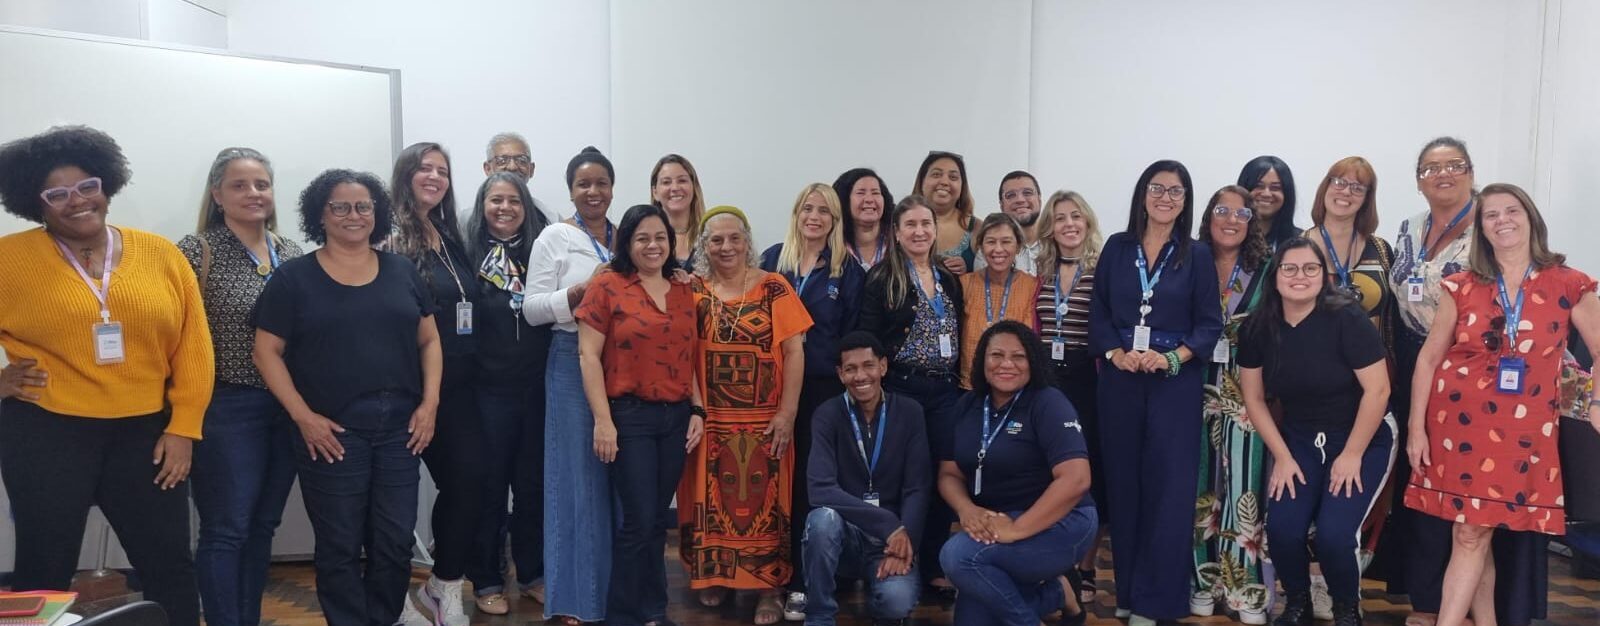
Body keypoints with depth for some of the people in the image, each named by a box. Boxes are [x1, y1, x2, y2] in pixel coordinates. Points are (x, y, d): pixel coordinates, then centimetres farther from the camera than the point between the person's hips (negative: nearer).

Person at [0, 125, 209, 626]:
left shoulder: (160, 255, 2)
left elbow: (192, 346, 2)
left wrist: (184, 427, -2)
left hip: (146, 433, 2)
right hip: (47, 434, -2)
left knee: (170, 566, 7)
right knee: (44, 572, 8)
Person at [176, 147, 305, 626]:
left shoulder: (292, 253, 8)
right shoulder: (198, 251, -7)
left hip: (289, 406, 5)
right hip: (226, 408, -5)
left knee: (262, 525, 14)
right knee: (226, 531, 2)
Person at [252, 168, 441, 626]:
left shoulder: (402, 271, 9)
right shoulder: (293, 278, 0)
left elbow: (429, 340, 11)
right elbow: (267, 352, -1)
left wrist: (430, 402, -1)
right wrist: (303, 417, -10)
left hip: (400, 426, 3)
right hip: (332, 431, -2)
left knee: (395, 541, 9)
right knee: (340, 546, 7)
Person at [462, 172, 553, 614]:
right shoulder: (469, 253, -2)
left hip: (537, 386, 2)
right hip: (489, 387, -2)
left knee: (533, 483, 12)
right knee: (490, 485, 7)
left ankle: (532, 573, 27)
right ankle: (486, 580, 21)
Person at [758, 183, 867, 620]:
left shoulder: (849, 271, 2)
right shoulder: (773, 259, 7)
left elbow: (852, 334, 2)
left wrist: (844, 376, -4)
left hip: (824, 387, -2)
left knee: (810, 479, 2)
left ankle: (802, 581, 10)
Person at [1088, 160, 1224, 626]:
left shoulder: (1197, 256, 4)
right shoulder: (1117, 248, 8)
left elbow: (1210, 324, 0)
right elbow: (1098, 312, 6)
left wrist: (1172, 358, -15)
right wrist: (1115, 353, -11)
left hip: (1175, 381, -1)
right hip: (1120, 377, 2)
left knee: (1169, 484, -3)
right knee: (1123, 481, 5)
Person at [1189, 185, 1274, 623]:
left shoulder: (1265, 272, 6)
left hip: (1247, 392, -1)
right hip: (1199, 389, 1)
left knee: (1243, 485, -4)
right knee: (1201, 485, 4)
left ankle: (1248, 588, 5)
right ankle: (1205, 582, 14)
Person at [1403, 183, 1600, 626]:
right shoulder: (1462, 287, 2)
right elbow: (1428, 359, 4)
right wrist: (1416, 427, 0)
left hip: (1522, 431, -1)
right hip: (1458, 421, 1)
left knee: (1473, 534, -1)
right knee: (1473, 534, 6)